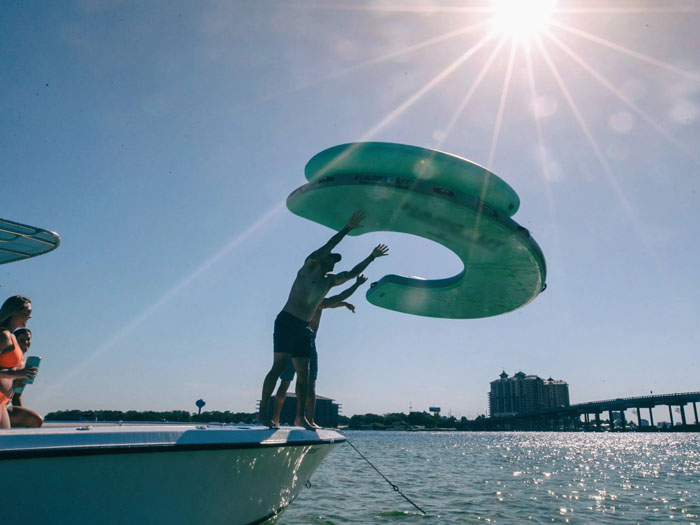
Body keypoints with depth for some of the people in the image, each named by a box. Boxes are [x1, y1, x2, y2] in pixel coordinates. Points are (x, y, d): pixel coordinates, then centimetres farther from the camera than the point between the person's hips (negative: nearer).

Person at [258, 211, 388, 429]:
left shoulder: (330, 280, 20)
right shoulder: (309, 266, 2)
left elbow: (352, 273, 27)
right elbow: (327, 247, -8)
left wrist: (372, 257, 30)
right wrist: (348, 228, -7)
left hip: (304, 328, 7)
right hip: (286, 322, -7)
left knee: (303, 373, 3)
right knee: (280, 365, -14)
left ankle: (300, 417, 7)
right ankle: (263, 412, -11)